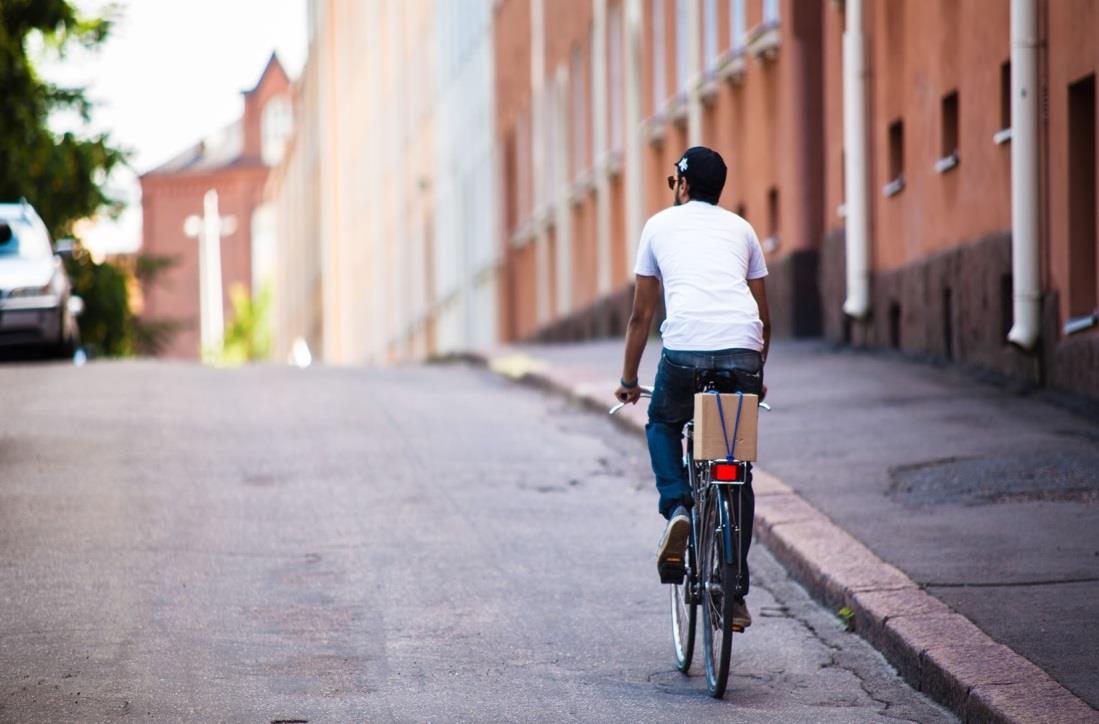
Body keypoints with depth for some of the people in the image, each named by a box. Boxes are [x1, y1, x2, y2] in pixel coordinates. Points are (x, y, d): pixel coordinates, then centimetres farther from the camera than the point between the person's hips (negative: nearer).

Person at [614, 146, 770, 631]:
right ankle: (735, 593, 11)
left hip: (685, 348, -2)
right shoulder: (741, 228, 25)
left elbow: (641, 314, 22)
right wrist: (756, 376, 41)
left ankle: (677, 509, 3)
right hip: (743, 351, 2)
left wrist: (628, 380, 31)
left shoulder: (660, 225, 20)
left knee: (662, 425, 29)